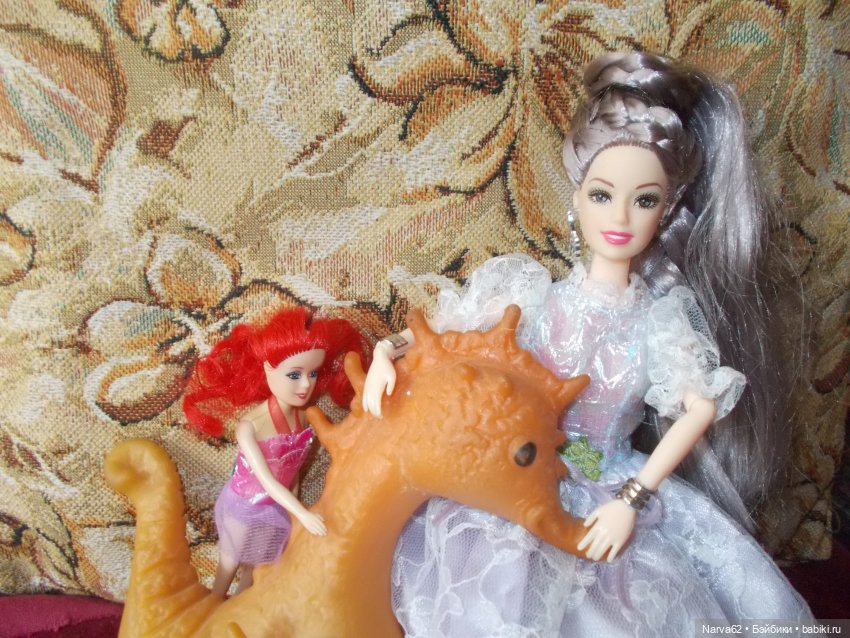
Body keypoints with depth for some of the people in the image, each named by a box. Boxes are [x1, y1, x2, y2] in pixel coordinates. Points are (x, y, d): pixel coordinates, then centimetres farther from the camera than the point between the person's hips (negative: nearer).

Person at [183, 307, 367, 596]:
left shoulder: (304, 417, -17)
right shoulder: (250, 426, -32)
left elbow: (293, 467, -5)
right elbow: (267, 480, -31)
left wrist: (292, 510, 1)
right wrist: (302, 513, -36)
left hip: (277, 508, 4)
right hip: (244, 507, -4)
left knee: (257, 567, 26)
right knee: (229, 564, 22)